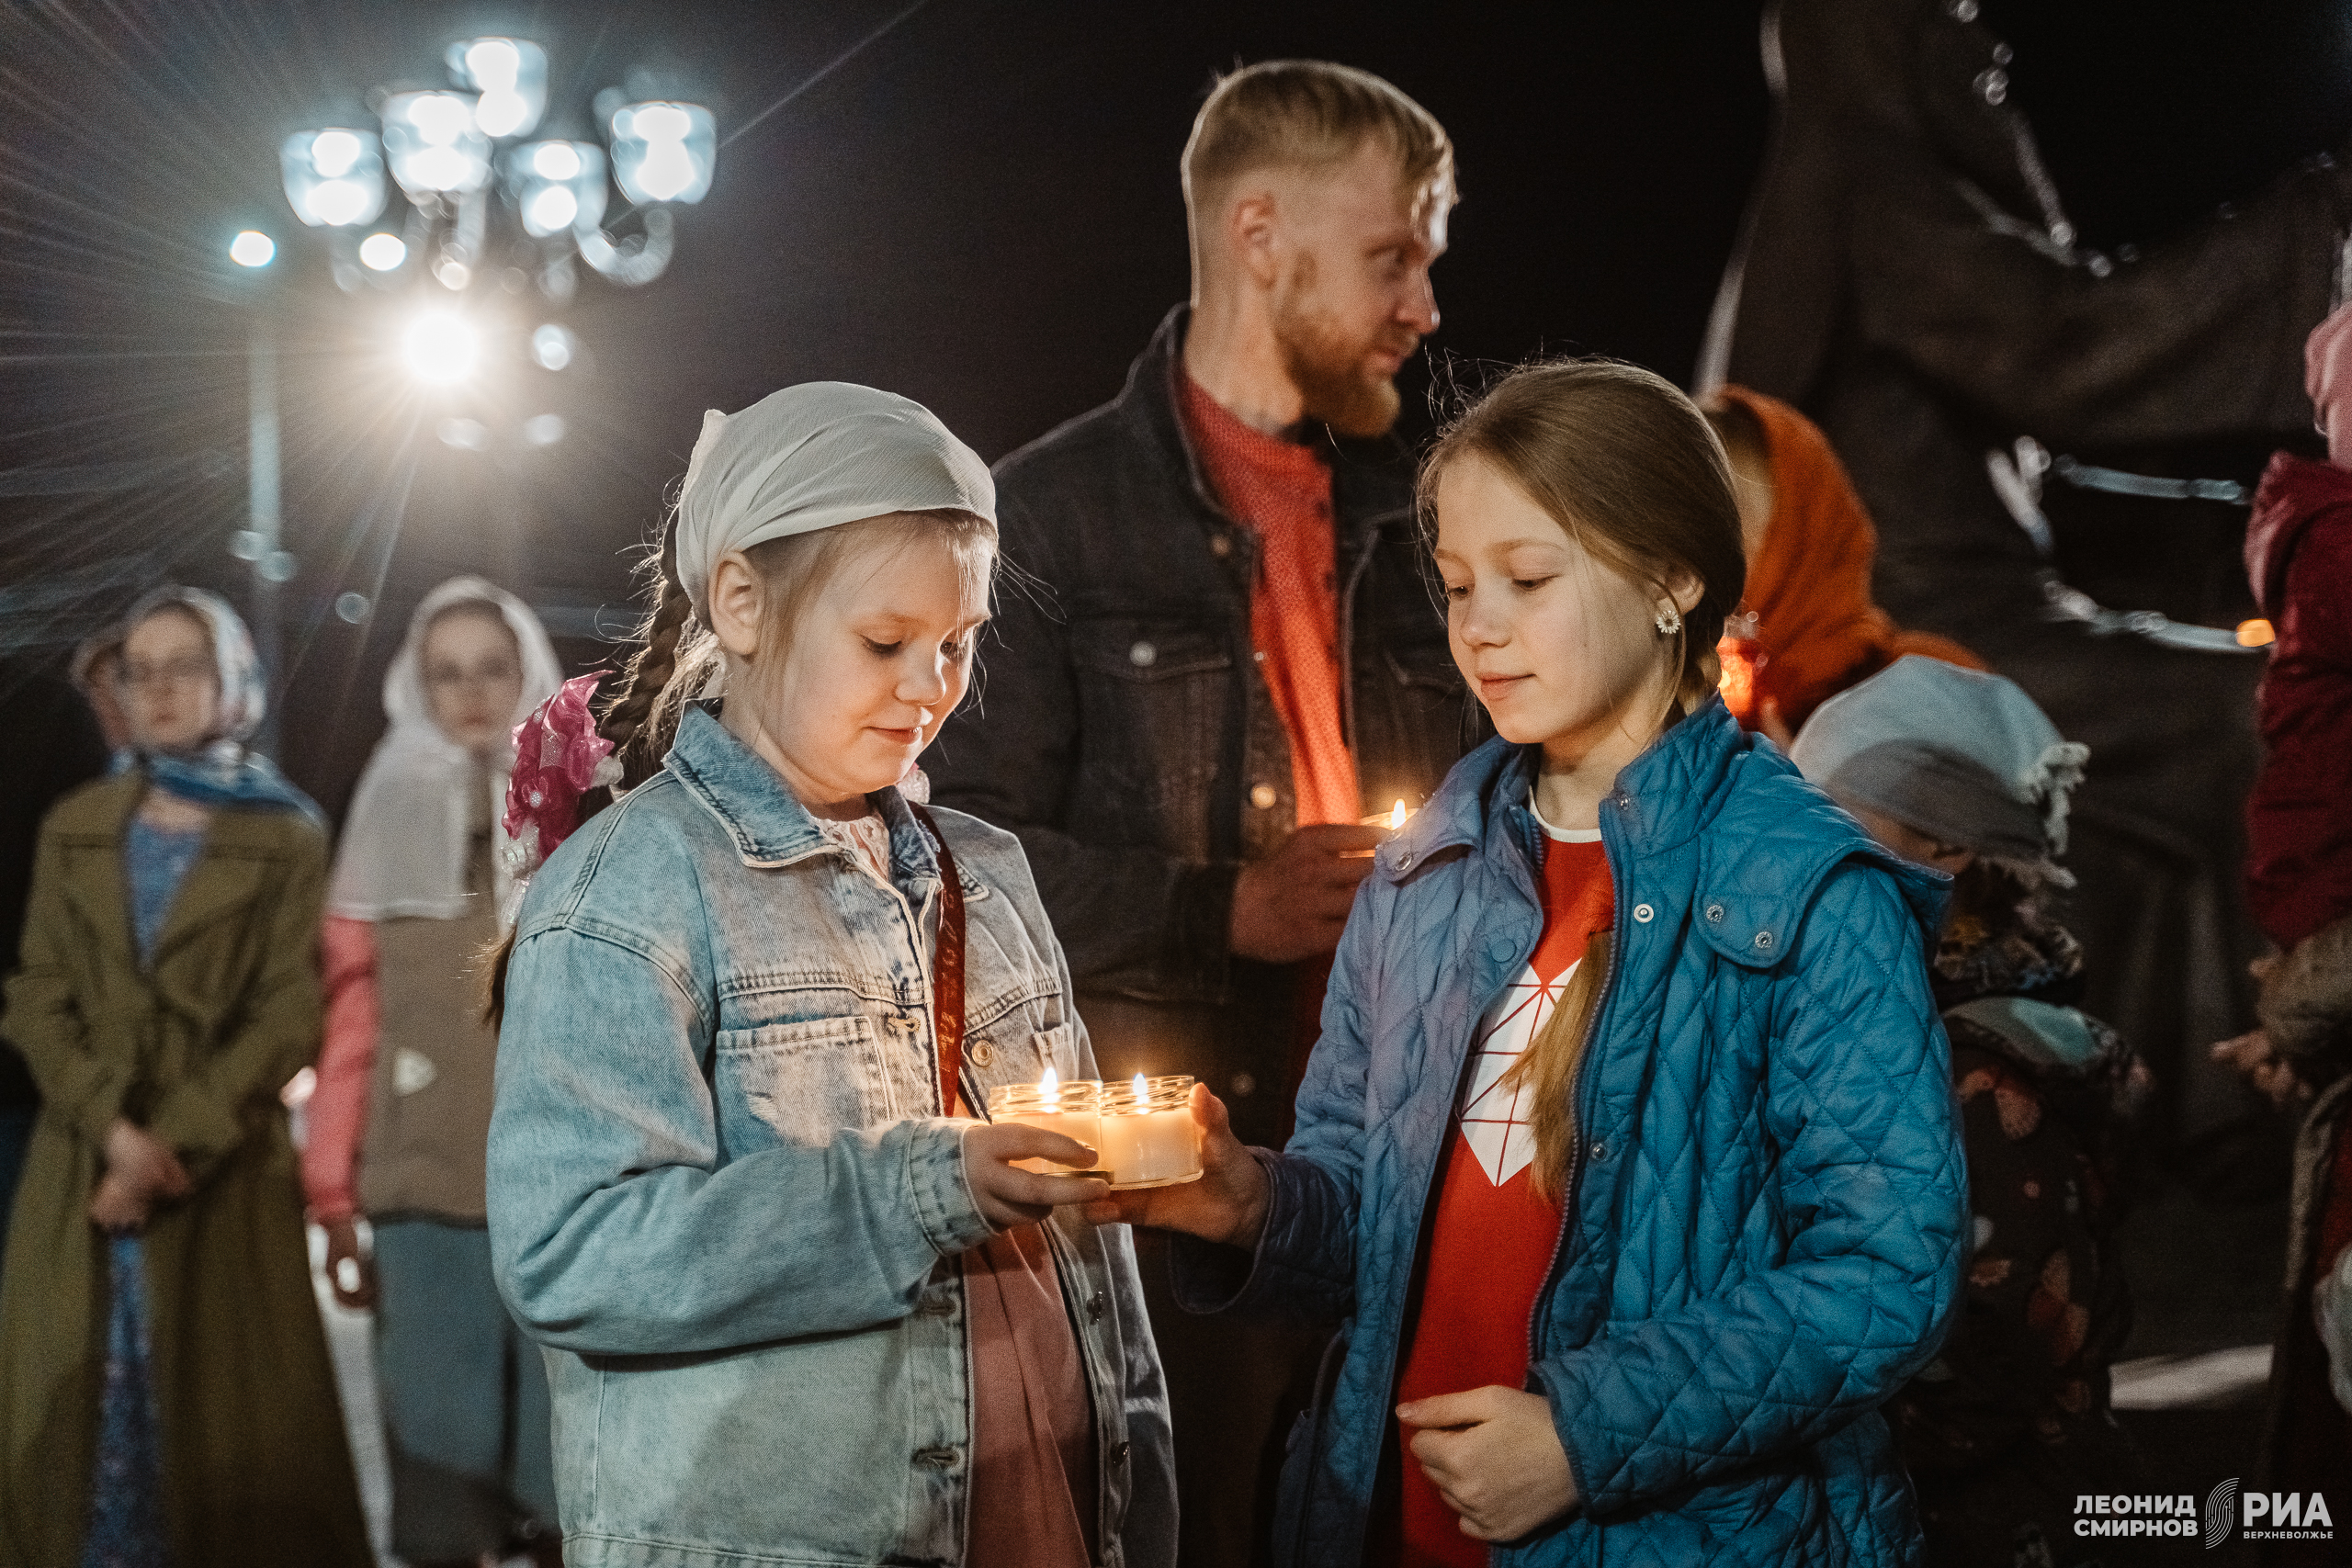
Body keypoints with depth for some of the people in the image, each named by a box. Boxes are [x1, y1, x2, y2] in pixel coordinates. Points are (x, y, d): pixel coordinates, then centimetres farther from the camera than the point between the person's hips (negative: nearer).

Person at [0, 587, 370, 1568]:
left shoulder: (286, 837, 1)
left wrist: (175, 1143, -15)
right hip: (83, 1169, 3)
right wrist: (113, 1128, -12)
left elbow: (287, 1019, -6)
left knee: (227, 1420, -2)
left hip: (225, 1175, -3)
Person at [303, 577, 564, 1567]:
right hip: (427, 1199, 1)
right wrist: (335, 1198, 2)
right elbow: (352, 1021, 6)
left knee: (568, 1480, 2)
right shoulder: (390, 817, 10)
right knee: (437, 1480, 0)